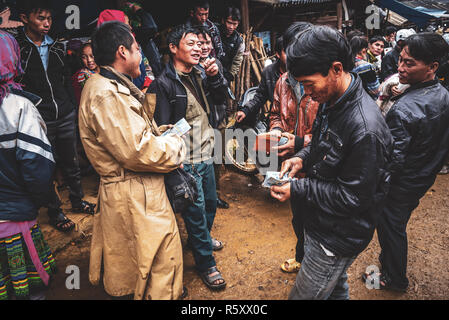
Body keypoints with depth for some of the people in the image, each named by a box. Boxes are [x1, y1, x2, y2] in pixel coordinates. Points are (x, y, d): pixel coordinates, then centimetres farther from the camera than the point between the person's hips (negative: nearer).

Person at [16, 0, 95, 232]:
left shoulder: (56, 47, 8)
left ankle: (77, 201, 33)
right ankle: (54, 211, 23)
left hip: (65, 116, 4)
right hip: (40, 120, -4)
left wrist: (72, 107, 11)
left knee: (71, 163, 15)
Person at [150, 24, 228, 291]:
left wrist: (215, 76, -7)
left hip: (206, 156, 7)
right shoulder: (164, 84, -15)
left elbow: (222, 99, 11)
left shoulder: (201, 74, 6)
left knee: (211, 202, 23)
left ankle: (201, 237, 51)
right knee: (195, 210, 5)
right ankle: (206, 264, 24)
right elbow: (163, 129, -16)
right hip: (186, 162, -7)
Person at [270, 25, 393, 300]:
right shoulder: (331, 101, -2)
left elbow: (353, 197, -26)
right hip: (321, 223, 8)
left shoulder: (365, 128, -32)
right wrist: (302, 158, -3)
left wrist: (297, 190, -23)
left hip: (339, 239, -8)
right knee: (336, 287, 29)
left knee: (305, 294, 9)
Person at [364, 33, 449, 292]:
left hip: (400, 187, -7)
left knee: (391, 229, 15)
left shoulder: (403, 110, -33)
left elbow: (392, 161, -31)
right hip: (424, 181, 7)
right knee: (398, 226, 26)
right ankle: (392, 260, 49)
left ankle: (394, 279, 37)